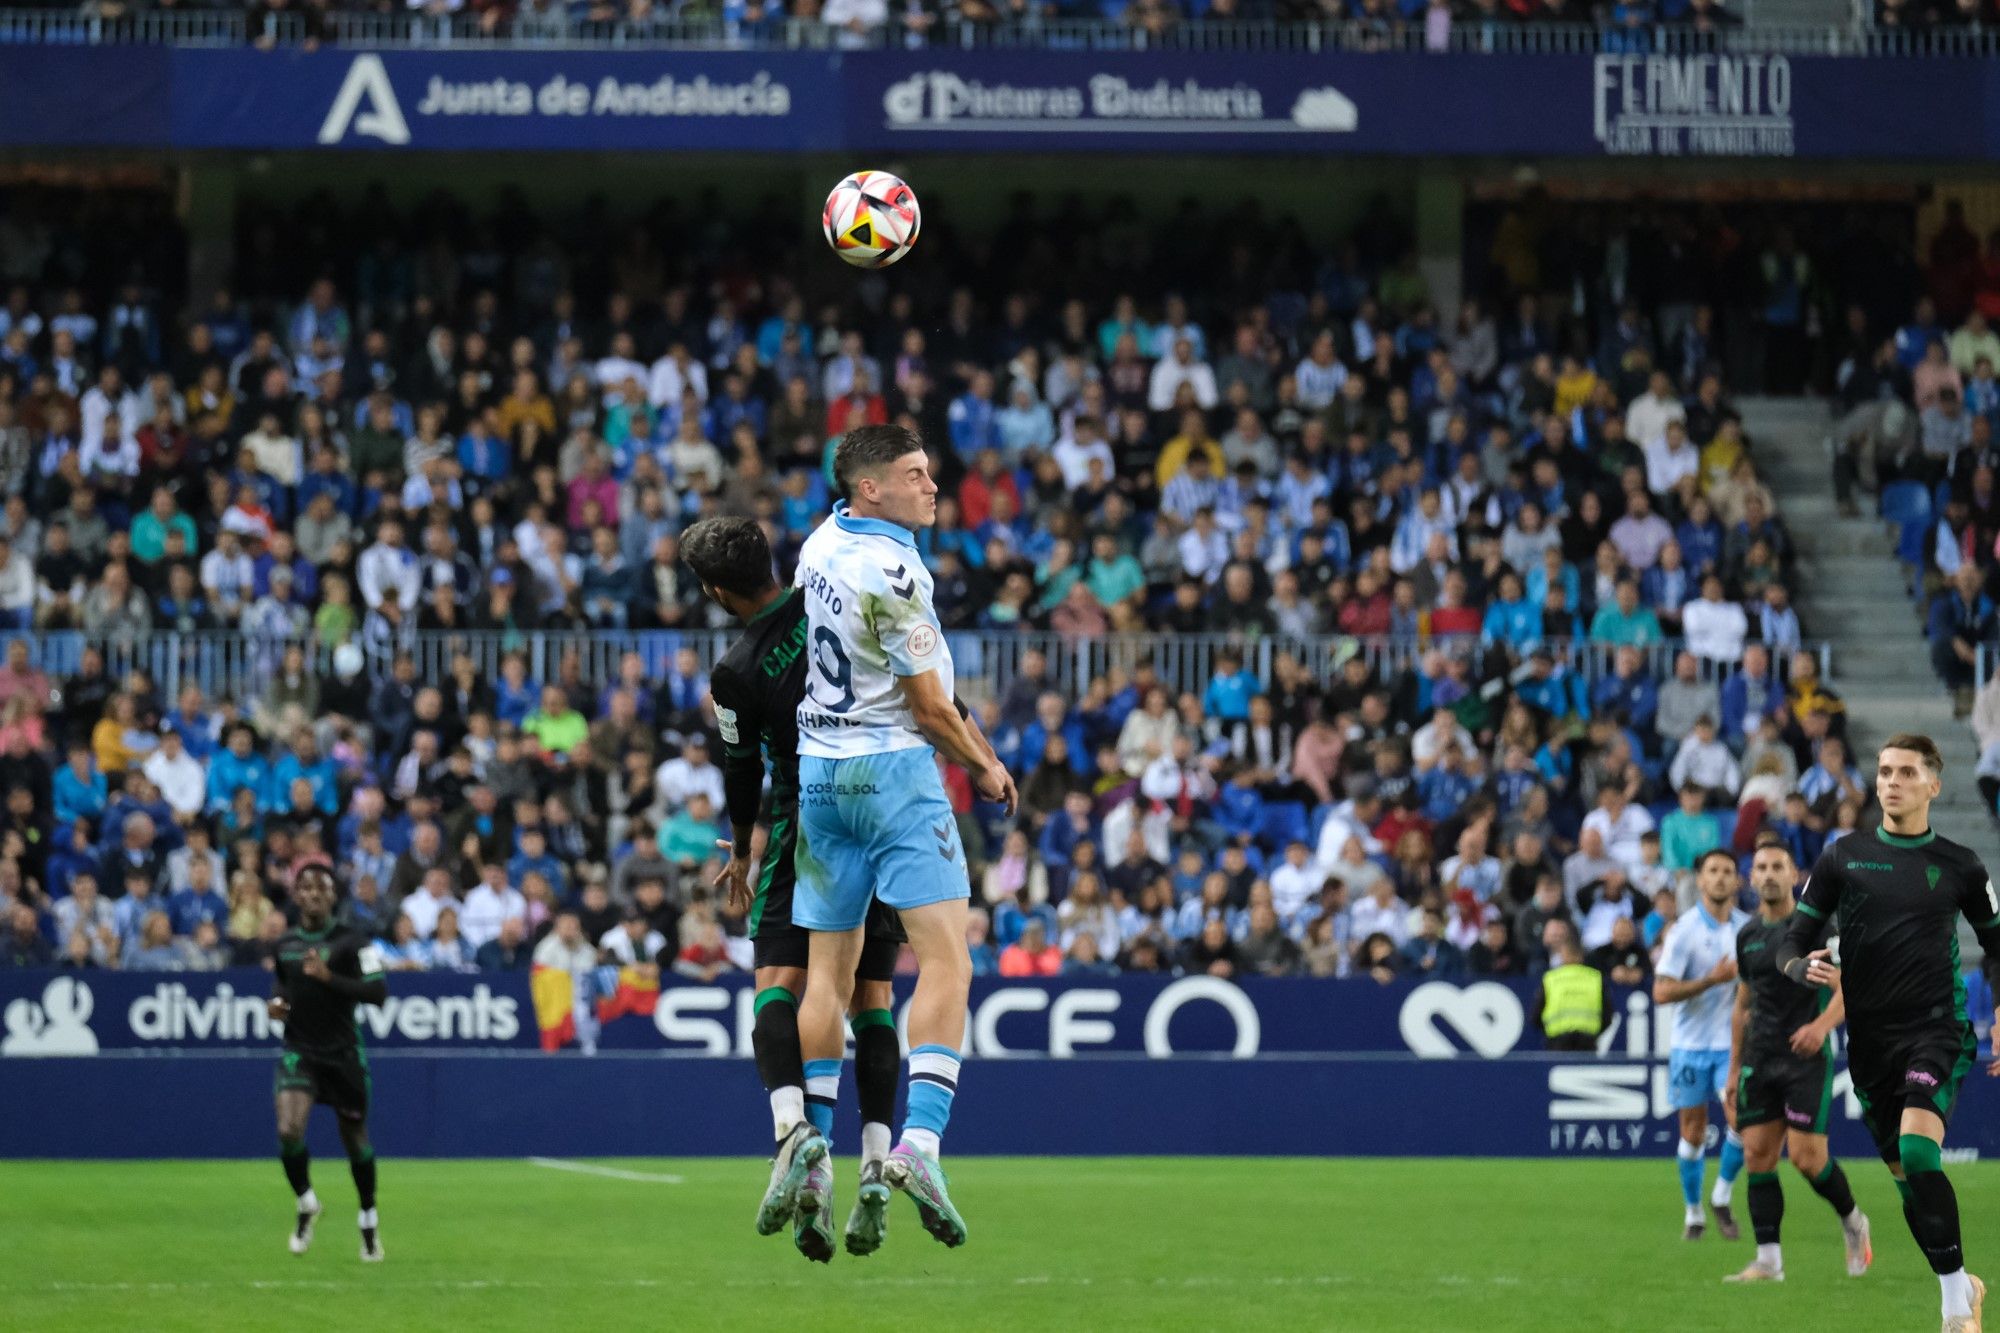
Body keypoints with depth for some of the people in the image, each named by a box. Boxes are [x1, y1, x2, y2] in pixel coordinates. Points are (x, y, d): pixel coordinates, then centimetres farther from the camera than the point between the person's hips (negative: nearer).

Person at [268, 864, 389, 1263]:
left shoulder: (351, 942, -8)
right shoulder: (285, 944, 6)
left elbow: (378, 992, -16)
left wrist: (329, 977, -26)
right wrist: (277, 1000, 2)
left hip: (343, 1052, -2)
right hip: (298, 1051, 2)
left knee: (355, 1138, 8)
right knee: (289, 1131, -18)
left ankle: (369, 1222, 28)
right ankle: (306, 1204, 8)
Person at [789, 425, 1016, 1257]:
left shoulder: (820, 545, 9)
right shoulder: (891, 573, -17)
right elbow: (928, 706, -11)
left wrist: (969, 742, 18)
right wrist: (983, 767, 5)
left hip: (818, 774, 8)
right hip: (892, 772, -8)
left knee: (829, 971, 13)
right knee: (946, 960, -10)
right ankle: (919, 1142, -23)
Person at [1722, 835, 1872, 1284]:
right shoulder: (1748, 935, 12)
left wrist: (1823, 1024, -27)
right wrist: (1734, 1070, 19)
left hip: (1807, 1058, -5)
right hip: (1760, 1059, 5)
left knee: (1806, 1157, -11)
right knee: (1757, 1156, -2)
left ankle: (1852, 1221, 17)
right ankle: (1768, 1260, -1)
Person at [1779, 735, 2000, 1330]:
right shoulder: (1842, 857, 5)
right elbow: (1793, 944, 5)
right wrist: (1805, 968, -19)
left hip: (1937, 1030, -3)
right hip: (1868, 1038, 3)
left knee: (1917, 1150, -25)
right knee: (1902, 1172, 7)